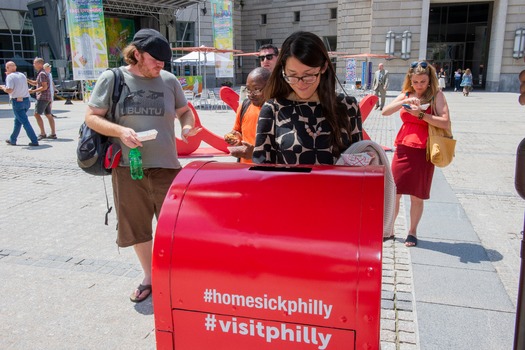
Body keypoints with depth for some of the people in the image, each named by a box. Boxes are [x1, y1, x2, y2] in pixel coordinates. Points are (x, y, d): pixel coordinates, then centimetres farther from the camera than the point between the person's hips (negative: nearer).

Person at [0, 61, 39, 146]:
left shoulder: (10, 76, -10)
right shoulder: (22, 75, 12)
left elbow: (9, 90, -20)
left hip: (17, 102, -7)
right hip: (26, 100, 7)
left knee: (25, 122, -7)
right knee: (17, 121, 19)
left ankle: (34, 141, -12)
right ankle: (12, 140, 30)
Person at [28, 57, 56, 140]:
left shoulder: (42, 74, -13)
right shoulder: (42, 73, 19)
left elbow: (44, 87, -19)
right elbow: (35, 83, 27)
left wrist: (33, 91, -16)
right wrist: (27, 80, 14)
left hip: (43, 97, -10)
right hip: (47, 97, 10)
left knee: (37, 114, -9)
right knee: (49, 115, 9)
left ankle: (42, 133, -11)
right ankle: (53, 133, 10)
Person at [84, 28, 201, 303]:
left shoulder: (169, 80, 4)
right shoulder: (111, 78, -1)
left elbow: (184, 111, 16)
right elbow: (91, 117, 0)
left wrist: (187, 126, -7)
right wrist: (119, 131, -18)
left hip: (165, 166, 0)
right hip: (127, 167, 0)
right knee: (136, 227, 13)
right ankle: (149, 277, 34)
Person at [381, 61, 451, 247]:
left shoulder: (436, 96, -1)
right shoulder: (406, 95, 9)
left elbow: (446, 123, -13)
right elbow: (385, 111, -3)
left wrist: (421, 114, -21)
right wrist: (404, 102, -16)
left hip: (423, 151, -3)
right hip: (402, 148, 3)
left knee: (416, 195, 5)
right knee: (394, 192, 4)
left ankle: (412, 231, 22)